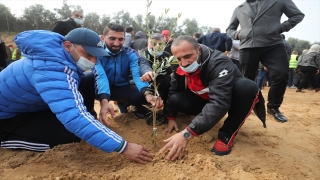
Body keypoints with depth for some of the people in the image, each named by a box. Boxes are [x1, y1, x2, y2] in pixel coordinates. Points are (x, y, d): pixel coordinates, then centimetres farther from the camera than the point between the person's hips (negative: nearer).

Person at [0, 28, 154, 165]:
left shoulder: (59, 51, -11)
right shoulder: (52, 70, -40)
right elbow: (75, 117, -50)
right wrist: (122, 146, -50)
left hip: (30, 101, 8)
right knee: (71, 132, -25)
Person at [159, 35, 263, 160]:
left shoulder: (219, 62, -34)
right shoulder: (180, 68, -13)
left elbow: (219, 103, -45)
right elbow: (173, 91, 2)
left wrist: (187, 134, -52)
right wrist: (171, 118, -7)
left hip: (231, 99, -4)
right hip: (205, 100, 4)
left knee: (247, 87, -37)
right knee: (175, 100, -19)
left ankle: (226, 135, -19)